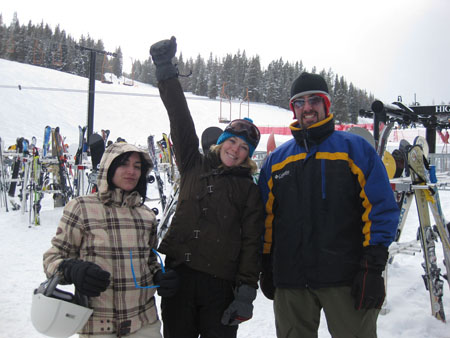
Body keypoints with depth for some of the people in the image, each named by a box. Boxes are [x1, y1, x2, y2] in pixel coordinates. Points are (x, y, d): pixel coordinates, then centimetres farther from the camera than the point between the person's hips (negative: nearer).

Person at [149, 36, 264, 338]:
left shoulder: (249, 190, 4)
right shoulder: (195, 165, 8)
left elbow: (252, 242, -1)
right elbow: (181, 121, 0)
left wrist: (246, 290, -9)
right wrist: (166, 72, -6)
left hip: (221, 282, -1)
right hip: (179, 272, 2)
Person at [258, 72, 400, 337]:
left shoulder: (356, 148, 2)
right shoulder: (276, 159, 13)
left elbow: (382, 208, -3)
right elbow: (266, 216, 15)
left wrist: (373, 267, -10)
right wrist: (266, 266, 11)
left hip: (346, 278, -3)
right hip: (289, 280, 4)